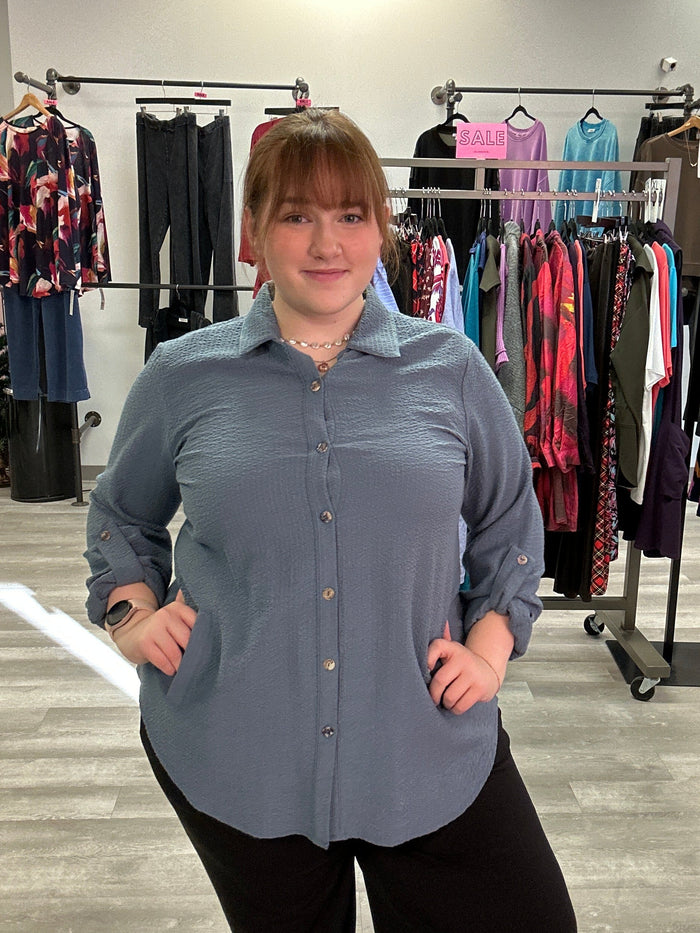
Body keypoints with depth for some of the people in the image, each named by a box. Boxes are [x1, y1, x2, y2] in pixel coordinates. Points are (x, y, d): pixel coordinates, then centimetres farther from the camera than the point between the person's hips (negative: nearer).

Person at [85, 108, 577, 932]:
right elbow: (120, 514, 15)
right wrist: (131, 610, 0)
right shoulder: (182, 376, -1)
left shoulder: (451, 369, -1)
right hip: (231, 757, 1)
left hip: (429, 748, 1)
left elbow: (510, 522, 11)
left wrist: (492, 643, 1)